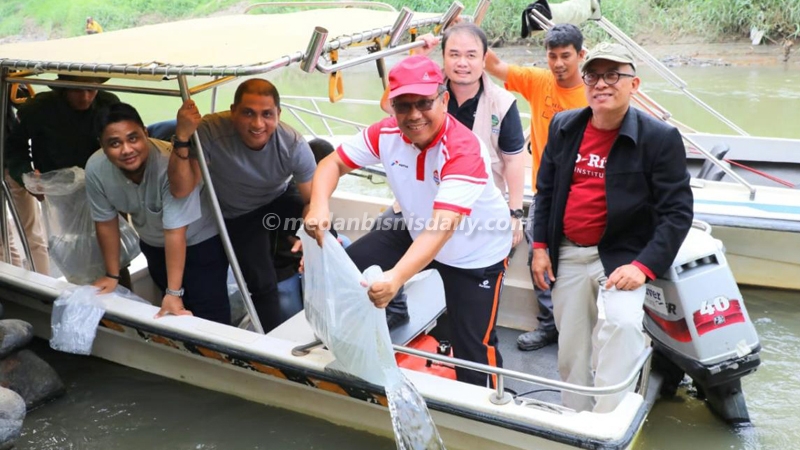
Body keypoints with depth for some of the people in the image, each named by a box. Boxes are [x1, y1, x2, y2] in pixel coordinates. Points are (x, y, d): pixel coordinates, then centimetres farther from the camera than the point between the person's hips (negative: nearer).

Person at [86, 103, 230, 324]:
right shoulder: (95, 169, -22)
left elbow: (176, 233, -35)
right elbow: (106, 222, -8)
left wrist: (174, 293, -33)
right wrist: (112, 275, 1)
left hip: (200, 240, -5)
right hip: (154, 244, 5)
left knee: (210, 318, -8)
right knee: (172, 316, 18)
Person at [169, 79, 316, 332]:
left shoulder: (294, 145, -29)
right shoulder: (210, 132, -34)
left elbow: (313, 200, -21)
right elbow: (181, 190, -35)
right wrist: (182, 137, -48)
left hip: (280, 199, 1)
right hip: (236, 215, -1)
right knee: (261, 284, -12)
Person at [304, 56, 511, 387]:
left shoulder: (464, 150, -35)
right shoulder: (386, 133, -17)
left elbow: (443, 225, -46)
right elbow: (334, 163, -8)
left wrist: (397, 277, -60)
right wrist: (319, 205, -30)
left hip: (475, 252, -5)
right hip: (416, 233, 5)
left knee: (473, 346, -3)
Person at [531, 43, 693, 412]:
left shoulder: (660, 138, -11)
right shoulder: (563, 126, 3)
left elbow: (677, 211, -12)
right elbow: (545, 189, 11)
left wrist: (643, 266, -20)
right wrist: (540, 246, 6)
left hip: (620, 257, -4)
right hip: (567, 256, 4)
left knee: (621, 326, -28)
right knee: (571, 349, 12)